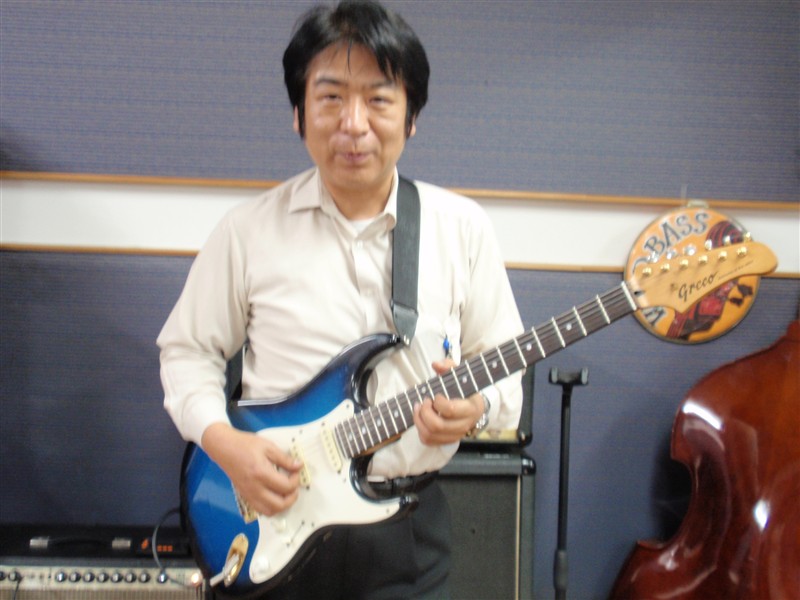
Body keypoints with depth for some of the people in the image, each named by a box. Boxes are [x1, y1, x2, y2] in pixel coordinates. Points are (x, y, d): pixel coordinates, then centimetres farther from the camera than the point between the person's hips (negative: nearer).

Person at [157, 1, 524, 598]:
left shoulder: (463, 226, -3)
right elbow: (187, 347, 3)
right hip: (274, 512, 0)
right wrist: (222, 439, -12)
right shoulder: (249, 229, -5)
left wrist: (477, 403, -19)